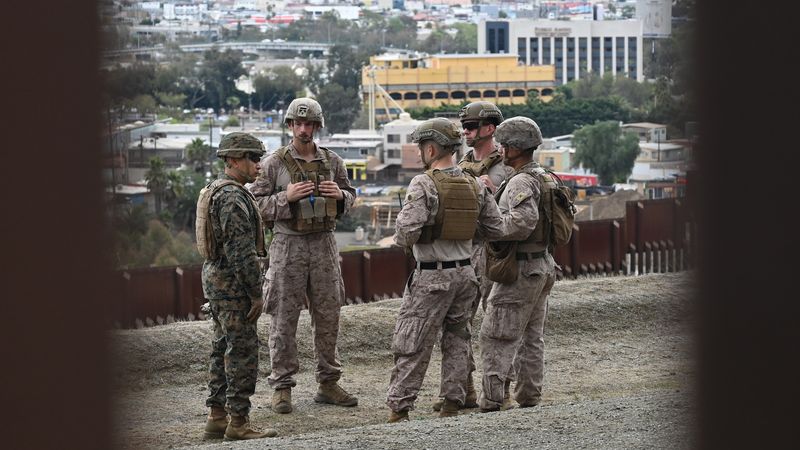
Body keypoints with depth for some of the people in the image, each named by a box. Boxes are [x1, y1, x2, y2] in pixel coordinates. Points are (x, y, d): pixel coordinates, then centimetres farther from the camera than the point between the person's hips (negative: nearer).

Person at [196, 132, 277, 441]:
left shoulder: (213, 191, 14)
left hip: (213, 276, 11)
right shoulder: (233, 196, -19)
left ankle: (217, 418, 17)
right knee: (242, 351, -6)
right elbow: (242, 250, -22)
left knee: (223, 347, 14)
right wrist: (256, 294, -18)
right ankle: (238, 422, -5)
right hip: (232, 282, -11)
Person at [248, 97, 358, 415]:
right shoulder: (274, 163, -3)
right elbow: (256, 203, -4)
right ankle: (281, 387, 4)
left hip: (323, 245, 4)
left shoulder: (332, 162, 7)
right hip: (288, 244, -4)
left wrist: (340, 195, -4)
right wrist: (286, 197, -18)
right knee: (284, 319, -1)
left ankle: (328, 383, 17)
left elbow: (350, 195, 19)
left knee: (328, 316, 7)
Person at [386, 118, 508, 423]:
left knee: (412, 346, 0)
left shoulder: (423, 185, -15)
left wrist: (403, 240, 1)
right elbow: (497, 229, 6)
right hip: (465, 272, 6)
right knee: (456, 340, 15)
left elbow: (407, 232, -22)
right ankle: (452, 406, 14)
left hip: (431, 276, -6)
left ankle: (399, 409, 0)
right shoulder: (475, 185, 3)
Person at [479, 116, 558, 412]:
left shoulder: (520, 182, -19)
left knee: (497, 338, -7)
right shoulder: (542, 178, 12)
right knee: (531, 337, 13)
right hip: (542, 264, 10)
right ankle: (529, 397, 17)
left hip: (520, 270, -10)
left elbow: (524, 221, -32)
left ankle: (491, 401, -9)